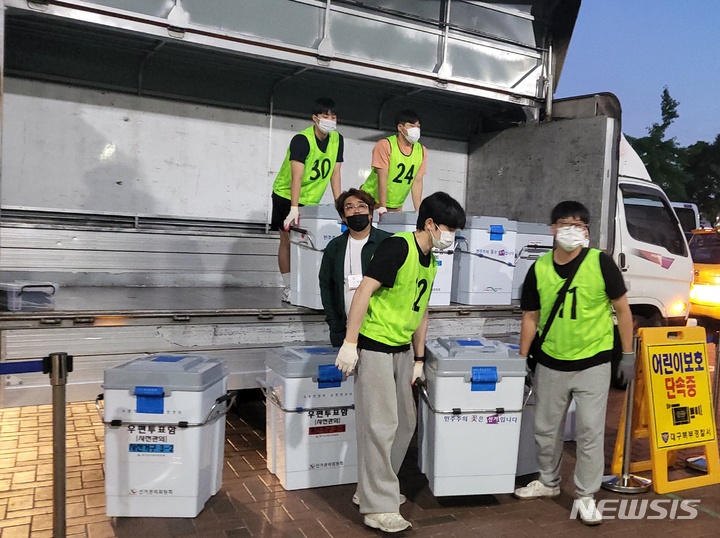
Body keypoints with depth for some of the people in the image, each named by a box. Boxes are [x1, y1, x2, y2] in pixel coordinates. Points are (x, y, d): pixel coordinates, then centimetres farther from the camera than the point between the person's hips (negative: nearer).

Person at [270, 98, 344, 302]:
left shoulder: (337, 140, -5)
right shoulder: (301, 140, -23)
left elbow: (335, 173, -2)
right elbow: (297, 176, -30)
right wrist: (294, 208, -37)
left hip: (311, 200, 5)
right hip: (286, 196, -5)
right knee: (288, 240, -4)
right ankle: (288, 288, 1)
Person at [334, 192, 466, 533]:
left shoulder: (429, 262, 10)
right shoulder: (397, 247, -17)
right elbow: (363, 292, -21)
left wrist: (419, 358, 15)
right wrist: (350, 343, -24)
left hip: (402, 349, 9)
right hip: (375, 347, -9)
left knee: (405, 424, 15)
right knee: (381, 426, -4)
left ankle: (371, 489, 30)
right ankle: (379, 508, 9)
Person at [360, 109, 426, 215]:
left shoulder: (422, 151, 1)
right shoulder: (385, 145, -12)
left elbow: (417, 181, -1)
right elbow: (382, 177, -18)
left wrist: (418, 211, -7)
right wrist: (382, 207, -22)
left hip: (396, 207, 4)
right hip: (372, 201, -4)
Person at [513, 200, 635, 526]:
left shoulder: (600, 262, -11)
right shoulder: (539, 269, -4)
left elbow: (622, 309, -3)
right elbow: (530, 318, 3)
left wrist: (628, 354, -4)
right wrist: (522, 360, 3)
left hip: (593, 363, -3)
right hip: (550, 364, 3)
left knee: (590, 432, 3)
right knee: (545, 428, 15)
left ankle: (585, 495, 21)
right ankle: (548, 482, 37)